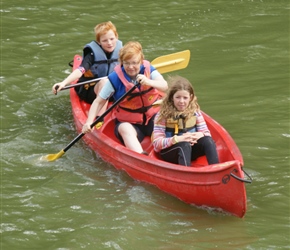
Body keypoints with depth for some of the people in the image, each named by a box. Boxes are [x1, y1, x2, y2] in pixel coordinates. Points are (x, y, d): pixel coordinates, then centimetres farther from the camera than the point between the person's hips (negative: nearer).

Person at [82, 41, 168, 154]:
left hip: (152, 117, 3)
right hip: (128, 122, -3)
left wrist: (149, 82, -40)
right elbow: (99, 102, -6)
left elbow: (164, 86, -19)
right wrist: (89, 122, -20)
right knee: (125, 128, -36)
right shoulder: (115, 78, -9)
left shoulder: (148, 70, -3)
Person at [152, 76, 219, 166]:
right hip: (168, 151, -4)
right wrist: (177, 139, -30)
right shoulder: (163, 115, -10)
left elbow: (206, 132, 4)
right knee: (184, 145, -36)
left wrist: (200, 134, -21)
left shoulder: (195, 112, 2)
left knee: (208, 141, -24)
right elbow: (157, 143, -15)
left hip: (190, 149, 4)